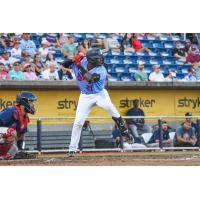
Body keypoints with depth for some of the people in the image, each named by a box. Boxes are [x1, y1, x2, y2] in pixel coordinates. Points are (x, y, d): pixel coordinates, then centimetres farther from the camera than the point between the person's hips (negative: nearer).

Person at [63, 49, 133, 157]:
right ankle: (72, 149, 11)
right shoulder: (82, 61, -12)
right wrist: (72, 60, -23)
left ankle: (124, 131, -22)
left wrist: (79, 66, -38)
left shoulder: (101, 70, -23)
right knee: (78, 122, -3)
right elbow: (66, 64, -3)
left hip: (99, 94, -3)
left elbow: (90, 79, -40)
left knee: (108, 106, -36)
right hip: (85, 96, 3)